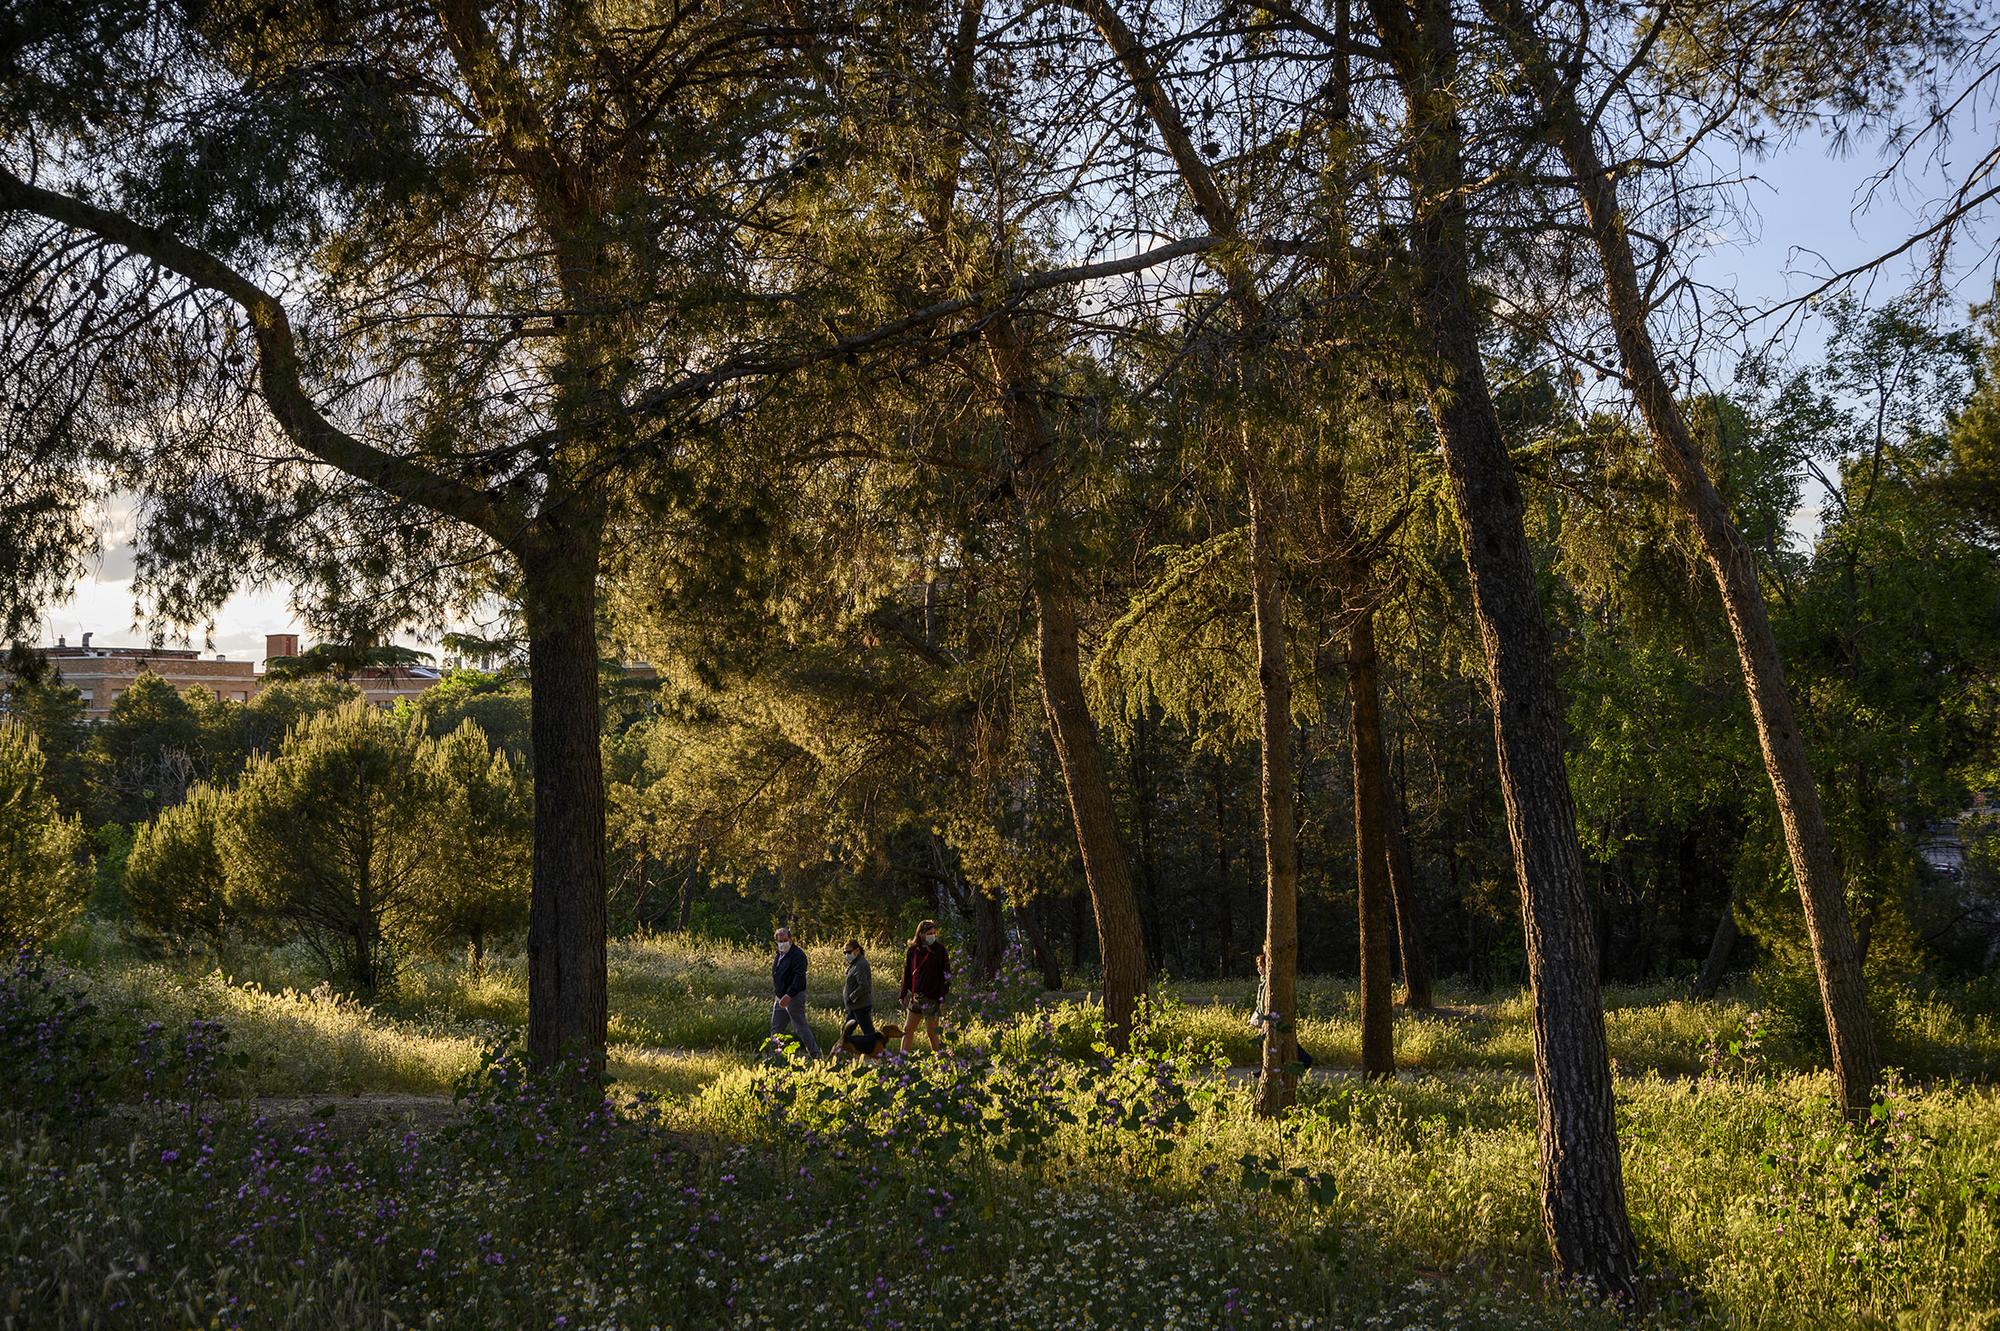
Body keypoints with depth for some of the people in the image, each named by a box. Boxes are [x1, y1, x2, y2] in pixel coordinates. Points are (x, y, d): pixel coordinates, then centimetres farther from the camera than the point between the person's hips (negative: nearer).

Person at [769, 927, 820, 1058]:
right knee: (776, 1029, 10)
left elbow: (799, 977, -24)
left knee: (801, 1026, -6)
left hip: (794, 997, -9)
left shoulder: (797, 954, -14)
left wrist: (789, 995, -31)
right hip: (780, 998, 9)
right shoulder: (779, 956, 15)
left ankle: (815, 1054, 1)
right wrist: (776, 994, 19)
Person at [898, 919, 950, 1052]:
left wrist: (943, 998, -13)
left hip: (932, 997, -4)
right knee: (908, 1029, 8)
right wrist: (902, 995, 9)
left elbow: (946, 975, -7)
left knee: (931, 1030, 0)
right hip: (915, 996, 5)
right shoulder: (913, 950, 4)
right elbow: (906, 974, 11)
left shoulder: (939, 950, -6)